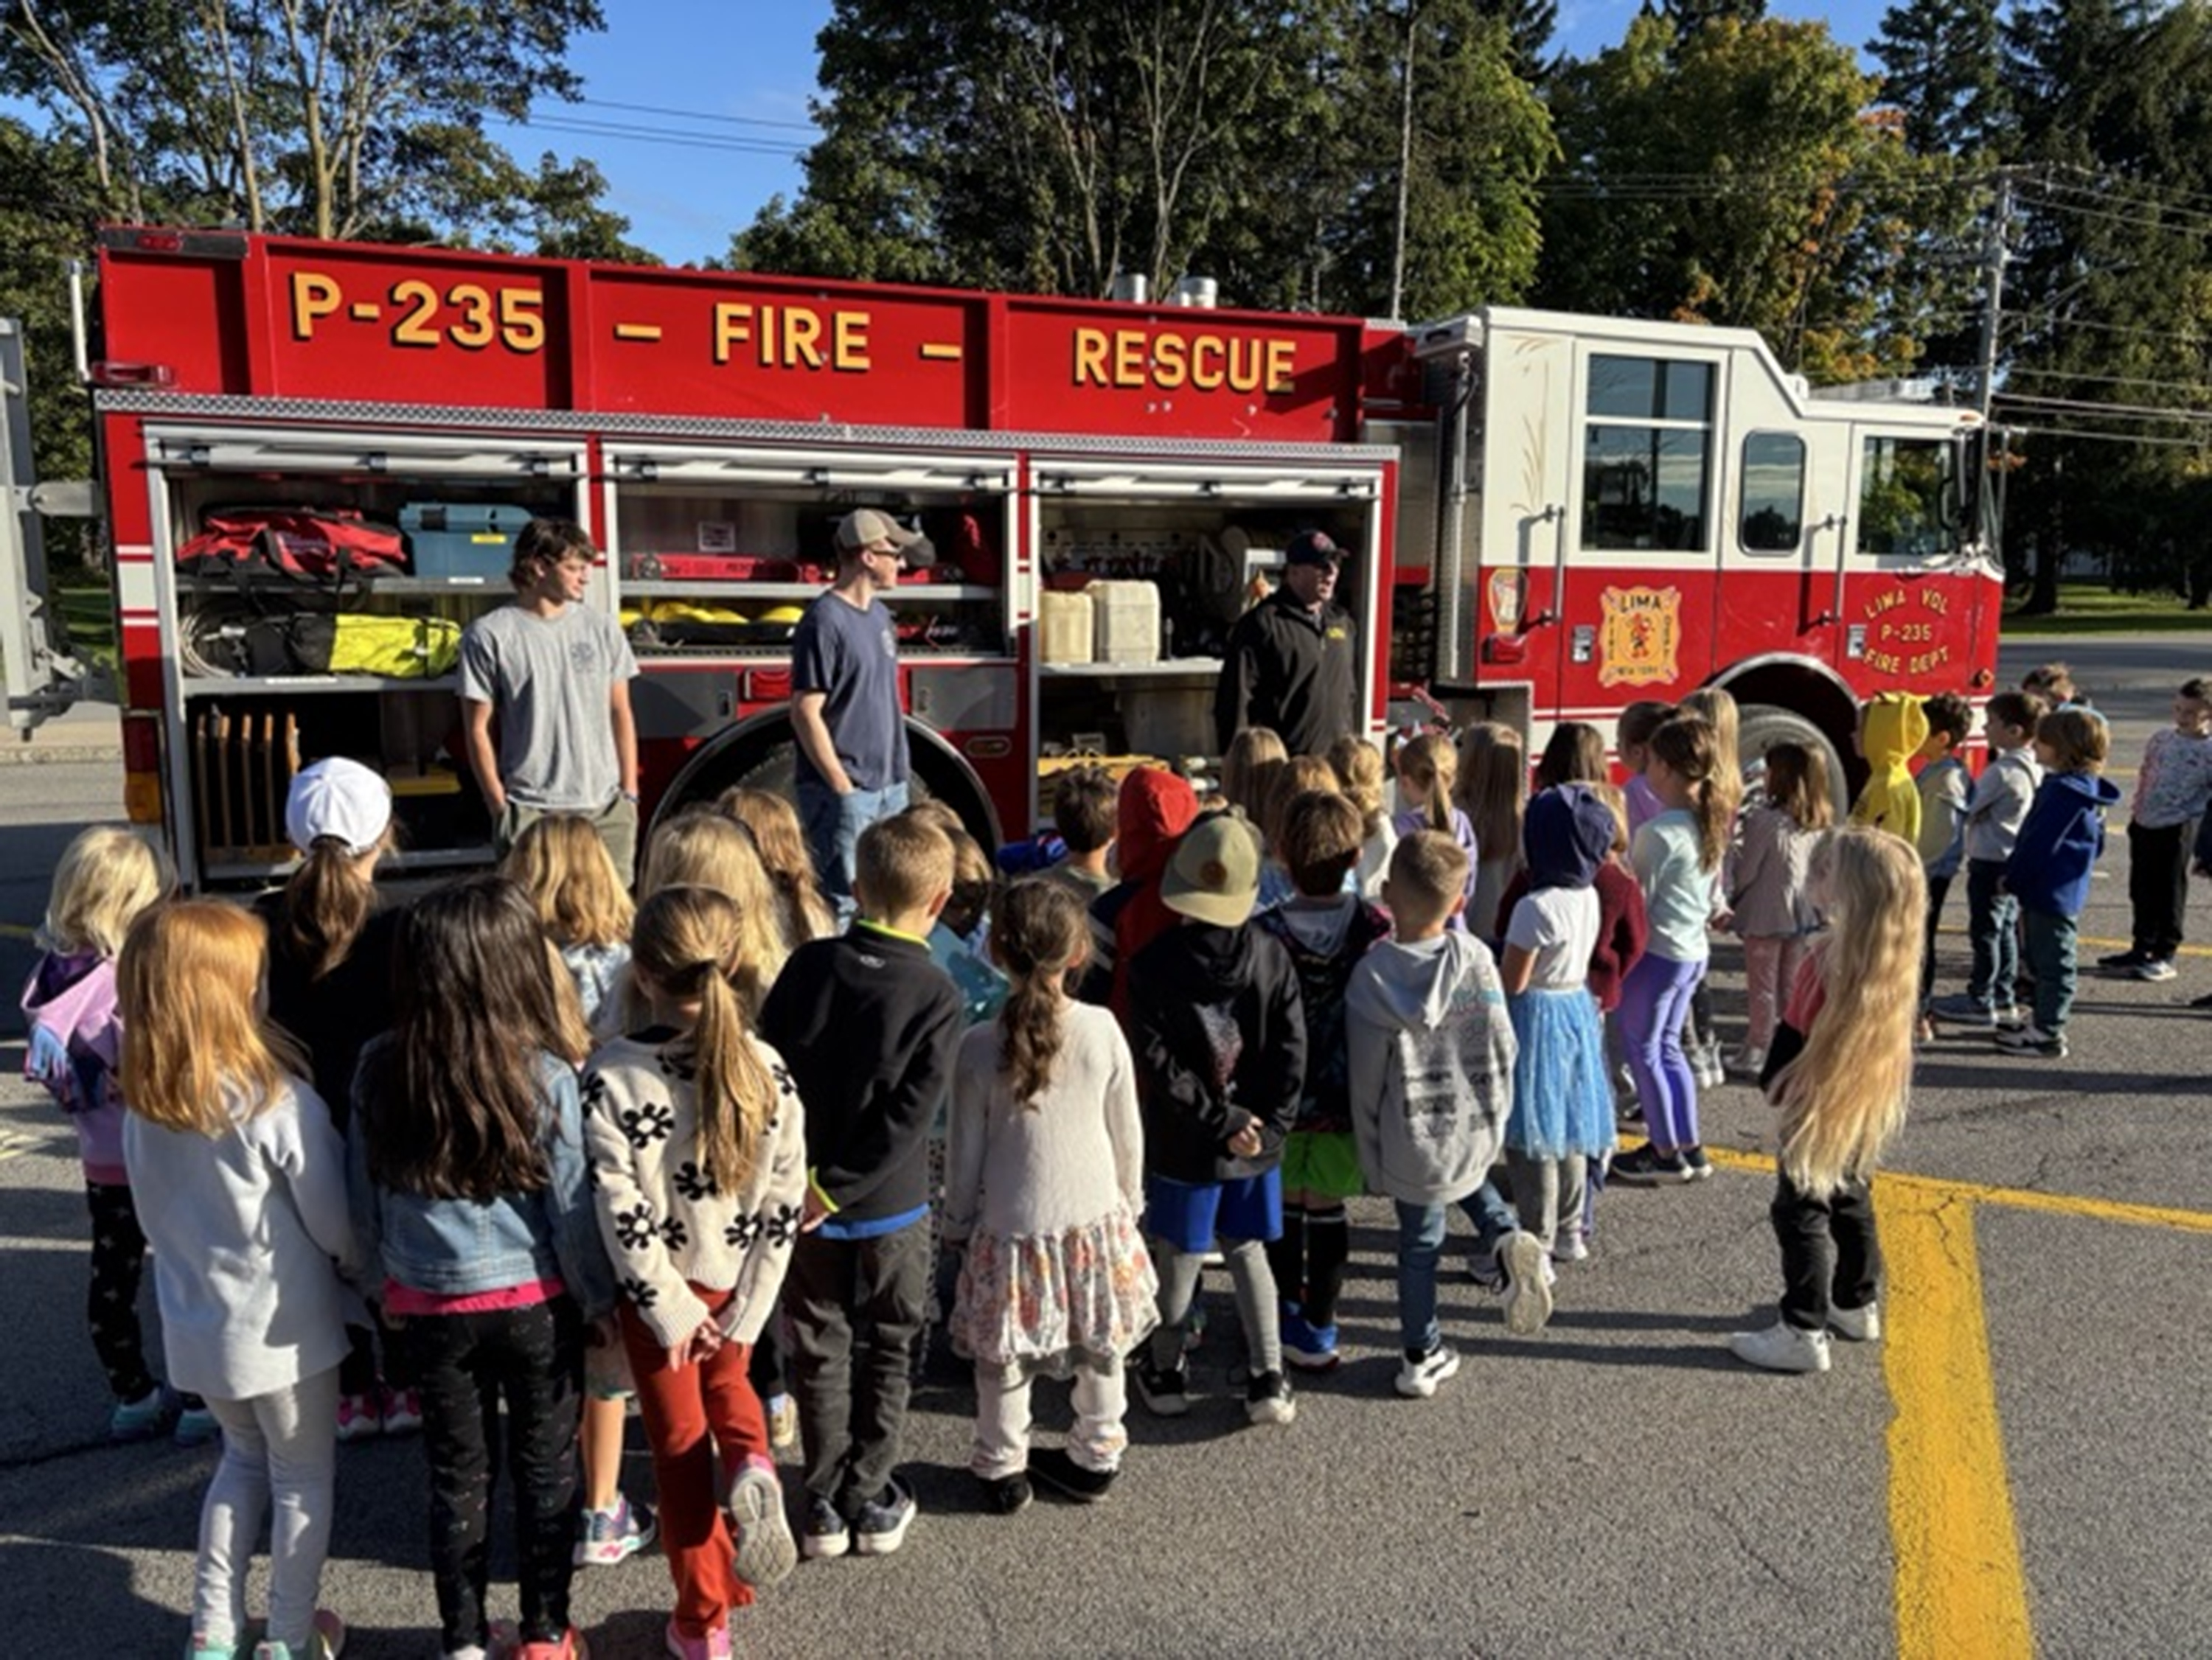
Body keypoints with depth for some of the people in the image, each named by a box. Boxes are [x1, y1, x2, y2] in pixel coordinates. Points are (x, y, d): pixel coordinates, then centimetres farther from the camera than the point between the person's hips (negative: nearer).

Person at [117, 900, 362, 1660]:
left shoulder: (144, 1107, -6)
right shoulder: (279, 1102, -25)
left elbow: (155, 1218, 7)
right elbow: (334, 1224, -15)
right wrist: (364, 1268, 5)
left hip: (197, 1327, 6)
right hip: (284, 1328, -5)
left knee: (244, 1459, 27)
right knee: (304, 1478, 15)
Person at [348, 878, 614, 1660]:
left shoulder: (381, 1070, -10)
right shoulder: (544, 1077, -19)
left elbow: (364, 1196, 1)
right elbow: (570, 1207, -11)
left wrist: (388, 1282, 16)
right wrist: (598, 1299, 4)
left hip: (428, 1307, 2)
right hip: (534, 1305, -2)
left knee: (457, 1476, 18)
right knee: (545, 1470, 16)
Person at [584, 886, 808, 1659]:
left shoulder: (609, 1073, -20)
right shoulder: (765, 1067, -14)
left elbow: (621, 1211, -18)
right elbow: (784, 1204, -11)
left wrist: (669, 1309, -8)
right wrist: (746, 1313, -4)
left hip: (660, 1287, -2)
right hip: (733, 1280, 2)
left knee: (679, 1443, 15)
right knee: (726, 1381, 31)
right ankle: (753, 1467, 0)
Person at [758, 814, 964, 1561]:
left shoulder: (808, 966, -9)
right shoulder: (937, 997, -16)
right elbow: (909, 1117, -21)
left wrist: (813, 1185, 0)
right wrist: (835, 1187, -15)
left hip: (808, 1200, 2)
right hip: (893, 1207, -2)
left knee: (820, 1352, 17)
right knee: (887, 1353, 17)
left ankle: (825, 1505, 25)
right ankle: (871, 1500, 25)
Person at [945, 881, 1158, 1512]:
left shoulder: (979, 1047, -16)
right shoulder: (1103, 1030, -13)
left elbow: (966, 1155, -6)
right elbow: (1128, 1135, -2)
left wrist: (958, 1224, 10)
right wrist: (1129, 1202, 15)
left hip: (1010, 1228, -2)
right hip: (1095, 1217, 2)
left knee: (1002, 1361, 16)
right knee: (1101, 1349, 21)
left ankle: (1002, 1471, 30)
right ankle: (1096, 1459, 36)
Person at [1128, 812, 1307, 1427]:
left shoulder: (1154, 964, -15)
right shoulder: (1271, 957, -9)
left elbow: (1158, 1063, -18)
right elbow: (1292, 1051, -9)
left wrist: (1222, 1119, -13)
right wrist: (1268, 1124, -4)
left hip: (1182, 1144, -2)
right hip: (1256, 1143, 2)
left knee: (1179, 1259, 15)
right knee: (1247, 1251, 20)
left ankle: (1166, 1373, 33)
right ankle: (1268, 1380, 21)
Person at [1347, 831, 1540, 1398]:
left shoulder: (1371, 974, -16)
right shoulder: (1474, 957, -13)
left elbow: (1367, 1079, -10)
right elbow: (1502, 1048, -5)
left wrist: (1372, 1159, 3)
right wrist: (1497, 1118, 11)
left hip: (1411, 1143, -1)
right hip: (1473, 1130, 2)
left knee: (1419, 1243, 16)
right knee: (1470, 1183, 33)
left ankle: (1421, 1356, 28)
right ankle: (1506, 1238, 5)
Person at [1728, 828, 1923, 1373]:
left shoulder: (1832, 956, -26)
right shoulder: (1891, 955, 0)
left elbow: (1798, 1036, -21)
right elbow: (1891, 1034, 10)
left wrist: (1775, 1082, -7)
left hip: (1822, 1105, -9)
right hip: (1867, 1106, 9)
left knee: (1802, 1212, -1)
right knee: (1850, 1202, 23)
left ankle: (1803, 1331, 3)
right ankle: (1858, 1305, 37)